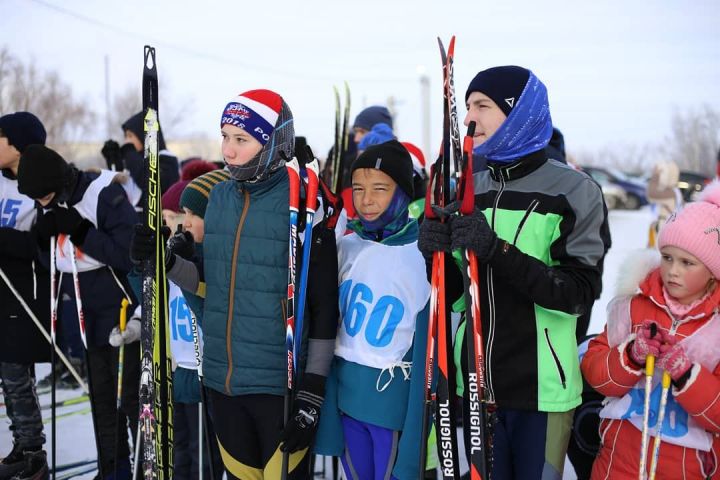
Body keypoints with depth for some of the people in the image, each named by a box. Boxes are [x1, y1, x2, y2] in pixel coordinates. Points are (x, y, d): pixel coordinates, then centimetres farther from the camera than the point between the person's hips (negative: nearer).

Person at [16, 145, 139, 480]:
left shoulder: (105, 194, -18)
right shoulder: (51, 208, 4)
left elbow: (130, 254, -22)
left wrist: (83, 232, -25)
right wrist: (44, 236, -7)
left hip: (120, 314, -7)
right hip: (85, 318, 7)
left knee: (131, 397, -2)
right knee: (101, 397, 13)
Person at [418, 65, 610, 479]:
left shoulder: (575, 190, -7)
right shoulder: (470, 191, 7)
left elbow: (578, 294, -15)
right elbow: (454, 296, 10)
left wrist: (498, 250, -24)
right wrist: (437, 253, -11)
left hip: (542, 390, -4)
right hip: (476, 384, 4)